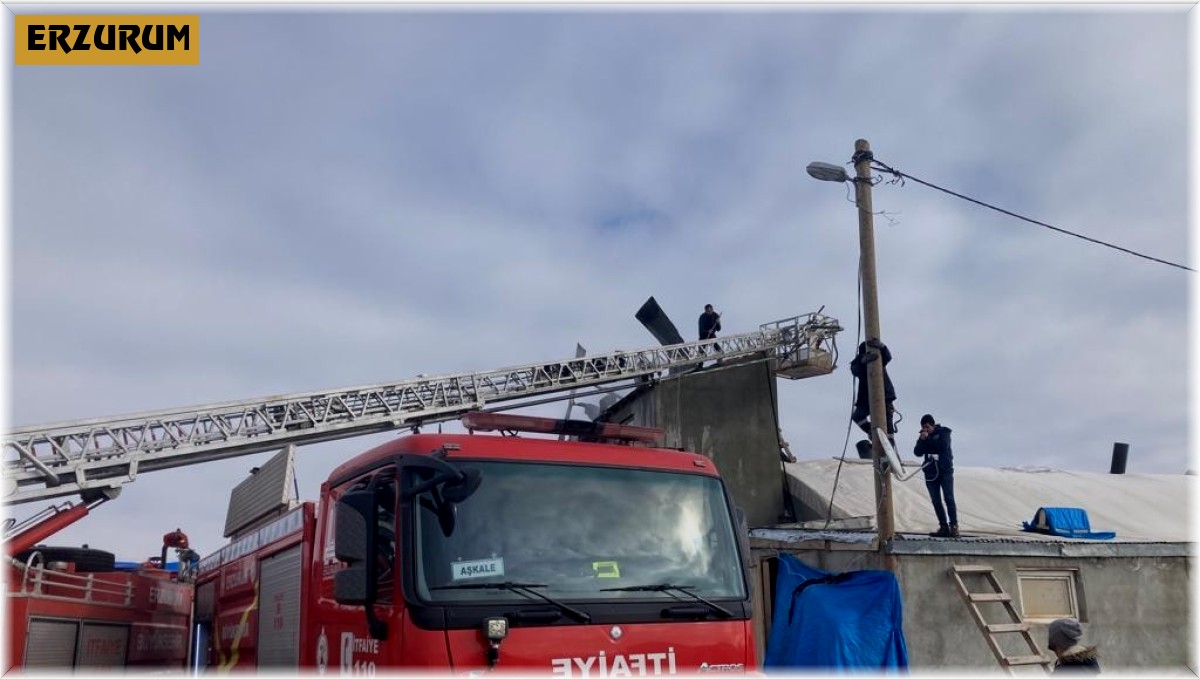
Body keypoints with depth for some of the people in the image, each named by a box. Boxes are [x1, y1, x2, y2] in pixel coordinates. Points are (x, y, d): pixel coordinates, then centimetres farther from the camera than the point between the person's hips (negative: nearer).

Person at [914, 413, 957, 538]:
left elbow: (943, 446, -18)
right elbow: (917, 453, 1)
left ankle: (953, 526, -10)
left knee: (949, 498, -11)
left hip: (945, 471, -4)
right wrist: (921, 441, -14)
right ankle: (944, 527, 4)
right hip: (931, 473, 4)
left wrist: (928, 439, -15)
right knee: (936, 501, 1)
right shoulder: (923, 436, 10)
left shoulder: (943, 432, -1)